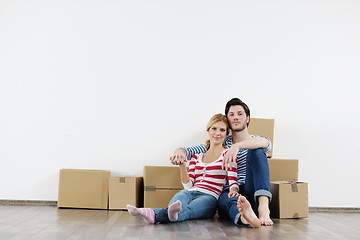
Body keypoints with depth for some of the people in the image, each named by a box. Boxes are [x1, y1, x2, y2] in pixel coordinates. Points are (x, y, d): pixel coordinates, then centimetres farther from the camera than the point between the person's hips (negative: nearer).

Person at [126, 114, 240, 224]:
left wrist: (233, 190, -24)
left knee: (186, 211, -38)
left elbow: (233, 181, -1)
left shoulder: (227, 154, 12)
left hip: (209, 196, -4)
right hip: (190, 192, 4)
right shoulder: (197, 156, 24)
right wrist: (182, 165, 4)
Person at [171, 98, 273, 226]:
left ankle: (263, 206, -43)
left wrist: (237, 146, -35)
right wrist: (180, 151, -15)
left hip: (254, 193, 0)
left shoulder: (256, 141, 12)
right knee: (225, 200, -37)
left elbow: (265, 143, -16)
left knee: (256, 151, -23)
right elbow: (189, 150, 12)